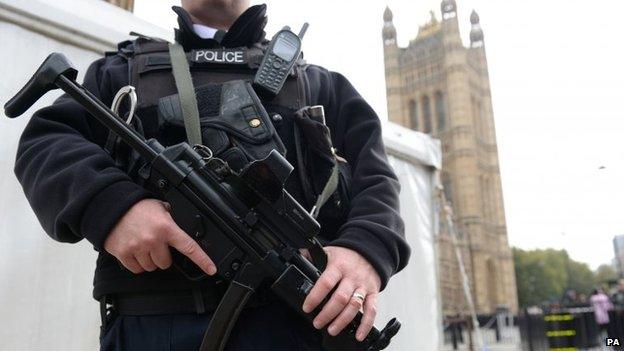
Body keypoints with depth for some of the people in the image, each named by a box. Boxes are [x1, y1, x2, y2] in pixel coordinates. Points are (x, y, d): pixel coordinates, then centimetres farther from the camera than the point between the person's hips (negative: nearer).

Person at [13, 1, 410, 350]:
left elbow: (374, 178, 9)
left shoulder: (317, 84, 19)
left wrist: (367, 248, -14)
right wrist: (110, 203, -14)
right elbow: (43, 143, 8)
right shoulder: (121, 71, 21)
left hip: (292, 317, 1)